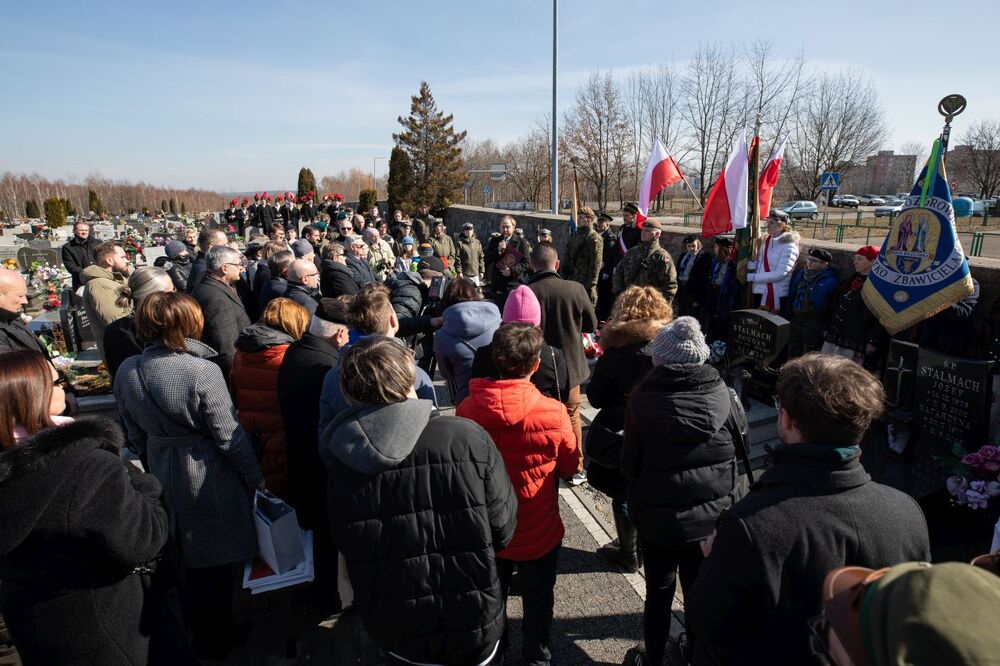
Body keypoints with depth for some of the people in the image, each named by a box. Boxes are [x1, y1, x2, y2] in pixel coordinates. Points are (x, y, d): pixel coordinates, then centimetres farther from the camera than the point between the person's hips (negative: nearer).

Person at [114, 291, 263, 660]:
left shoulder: (127, 371, -7)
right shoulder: (202, 371, -25)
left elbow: (135, 433, 5)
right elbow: (229, 435, -20)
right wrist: (256, 476, -6)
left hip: (163, 475, 6)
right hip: (208, 476, -5)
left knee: (181, 557, 24)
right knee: (214, 559, 14)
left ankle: (193, 630, 44)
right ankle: (216, 638, 33)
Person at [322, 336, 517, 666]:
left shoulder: (341, 468, -17)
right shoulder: (468, 438, -23)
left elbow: (344, 547, -2)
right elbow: (503, 531, -12)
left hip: (394, 636, 2)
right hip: (475, 631, -1)